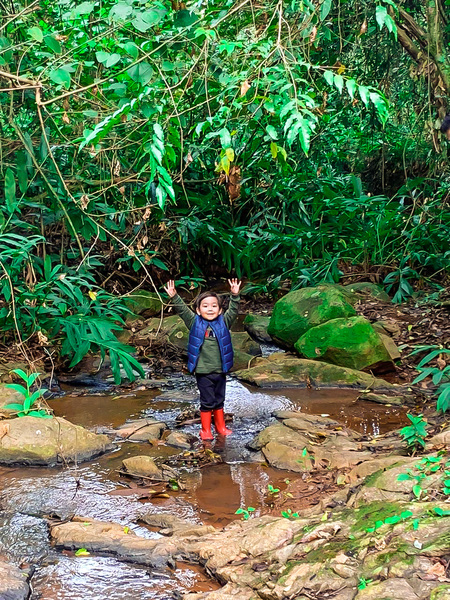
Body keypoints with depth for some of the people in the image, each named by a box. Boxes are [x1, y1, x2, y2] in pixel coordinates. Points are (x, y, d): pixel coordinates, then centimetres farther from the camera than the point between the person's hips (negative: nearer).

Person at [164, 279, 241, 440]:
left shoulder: (223, 323, 2)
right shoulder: (195, 323, -2)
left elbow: (233, 311, -5)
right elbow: (182, 310, -7)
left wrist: (235, 296, -18)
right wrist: (174, 297, -19)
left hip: (220, 371, 3)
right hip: (203, 372, -2)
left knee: (219, 401, 16)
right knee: (207, 402, 3)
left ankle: (220, 426, 31)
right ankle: (205, 430, 15)